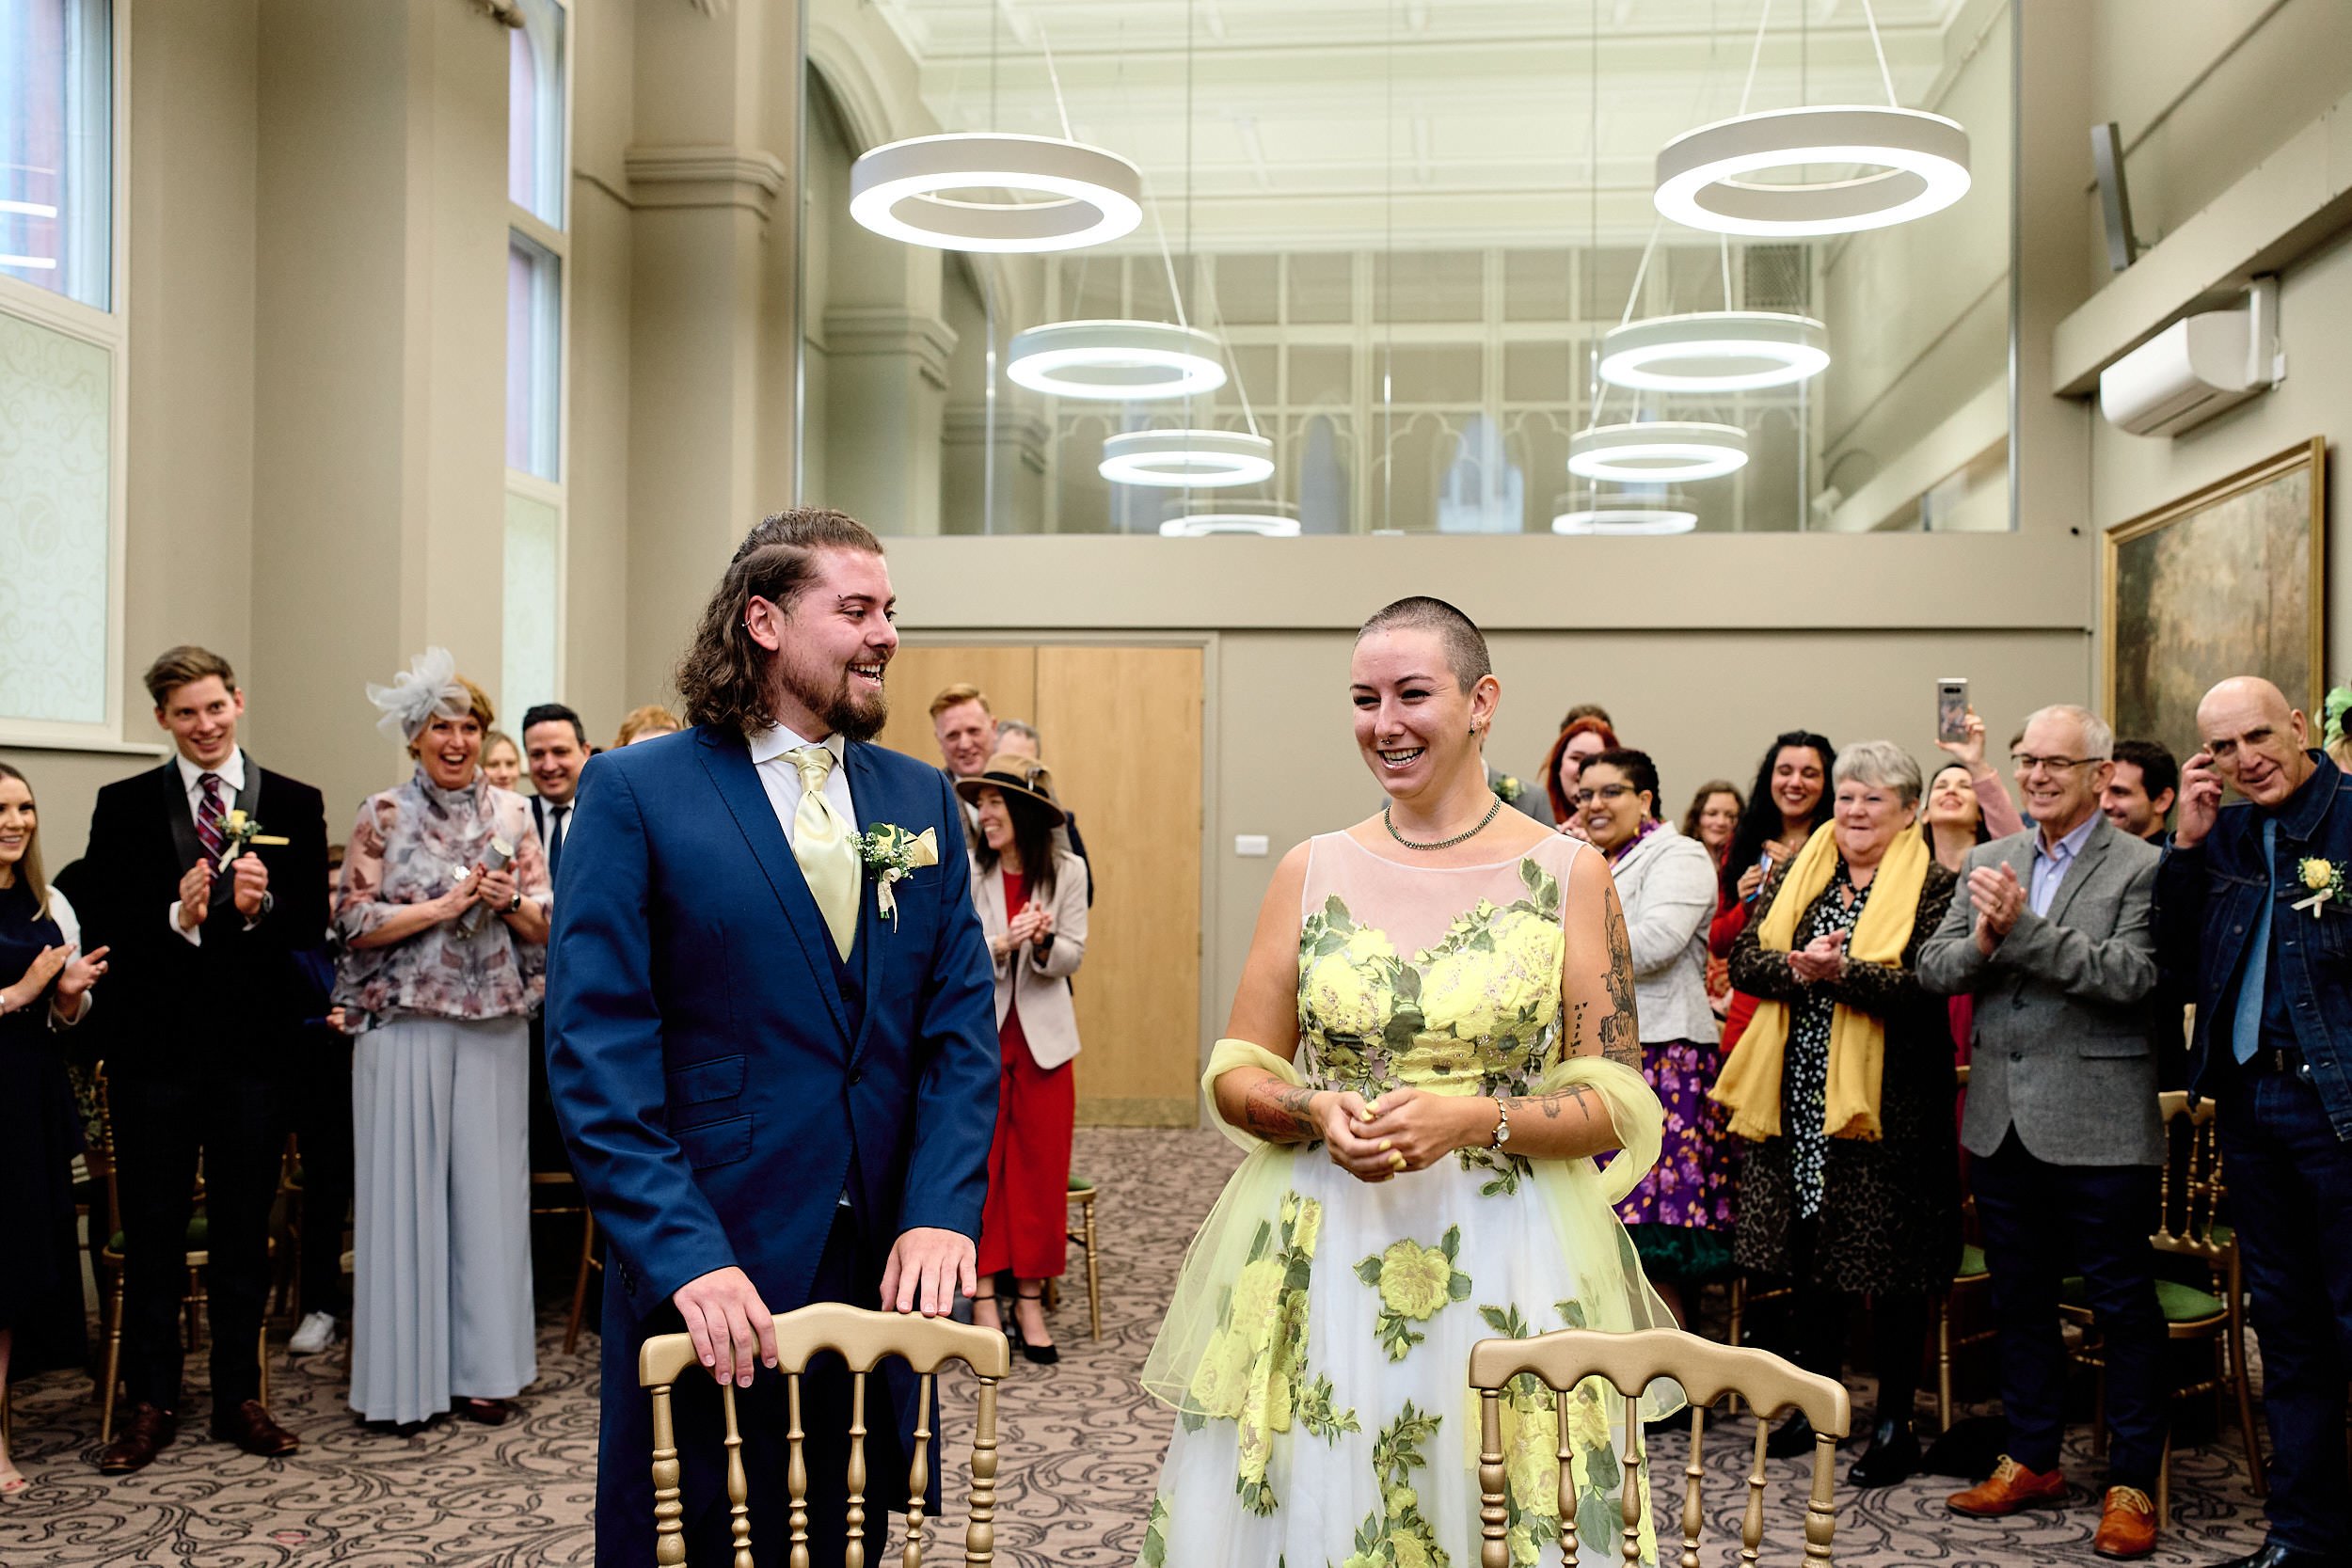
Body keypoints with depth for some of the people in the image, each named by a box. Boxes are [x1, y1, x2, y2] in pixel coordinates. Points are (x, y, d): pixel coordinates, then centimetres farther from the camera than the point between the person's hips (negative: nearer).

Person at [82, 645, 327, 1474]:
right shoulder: (124, 805, 3)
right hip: (154, 1043, 0)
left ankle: (239, 1396, 22)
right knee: (152, 1233, 7)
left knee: (245, 1230, 10)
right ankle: (149, 1402, 19)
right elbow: (103, 927, -4)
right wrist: (175, 917, -22)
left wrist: (262, 907, -21)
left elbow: (314, 921, -1)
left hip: (250, 1042, 1)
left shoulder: (294, 805, 5)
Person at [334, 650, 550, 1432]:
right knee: (406, 1185, 0)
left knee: (489, 1185, 4)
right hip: (404, 1022, -2)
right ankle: (404, 1374, 10)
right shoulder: (382, 815, 1)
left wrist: (510, 903, -11)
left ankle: (482, 1367, 14)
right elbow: (354, 922, -4)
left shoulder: (511, 813, 8)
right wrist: (445, 905, -13)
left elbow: (547, 922, 9)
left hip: (495, 1023, 3)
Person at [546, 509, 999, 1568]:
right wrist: (685, 1256, -20)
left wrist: (942, 1212, -10)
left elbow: (963, 1027, 4)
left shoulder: (920, 797, 8)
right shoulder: (635, 792, -6)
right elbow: (596, 1052, -12)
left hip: (883, 1266, 4)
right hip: (703, 1277, -4)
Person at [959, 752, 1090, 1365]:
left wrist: (1044, 943, -22)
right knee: (979, 1167, -1)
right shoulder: (966, 871, -4)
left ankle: (1031, 1300, 12)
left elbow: (1070, 958, -1)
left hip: (1043, 1037, 1)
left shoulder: (1067, 871, -1)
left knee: (1040, 1169, 3)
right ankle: (984, 1297, 8)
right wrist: (1001, 944, -25)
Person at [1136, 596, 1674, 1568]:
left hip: (1504, 1270, -1)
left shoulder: (1568, 875, -1)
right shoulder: (1311, 871, 5)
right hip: (1316, 1259, 2)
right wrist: (1315, 1112, -13)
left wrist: (1475, 1119, -18)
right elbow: (1235, 1074, 8)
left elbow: (1616, 1108, -2)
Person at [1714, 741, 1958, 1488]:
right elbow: (1744, 961, 2)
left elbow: (1925, 989, -17)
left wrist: (1842, 971, -25)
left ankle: (1895, 1421, 15)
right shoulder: (1794, 874, 11)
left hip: (1888, 1100, -5)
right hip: (1798, 1096, 5)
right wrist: (1797, 968, -16)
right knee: (1811, 1246, 13)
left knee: (1891, 1259, 2)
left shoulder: (1930, 886, -4)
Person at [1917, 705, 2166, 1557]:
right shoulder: (1990, 860, 9)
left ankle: (2133, 1483, 17)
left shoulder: (2141, 868, -7)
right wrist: (1982, 942, -16)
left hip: (2096, 1126, -5)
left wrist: (2023, 927, -23)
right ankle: (2031, 1460, 30)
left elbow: (2129, 977, -19)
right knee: (2019, 1298, 16)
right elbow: (1932, 970, 4)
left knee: (2124, 1305, 4)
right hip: (2002, 1121, 6)